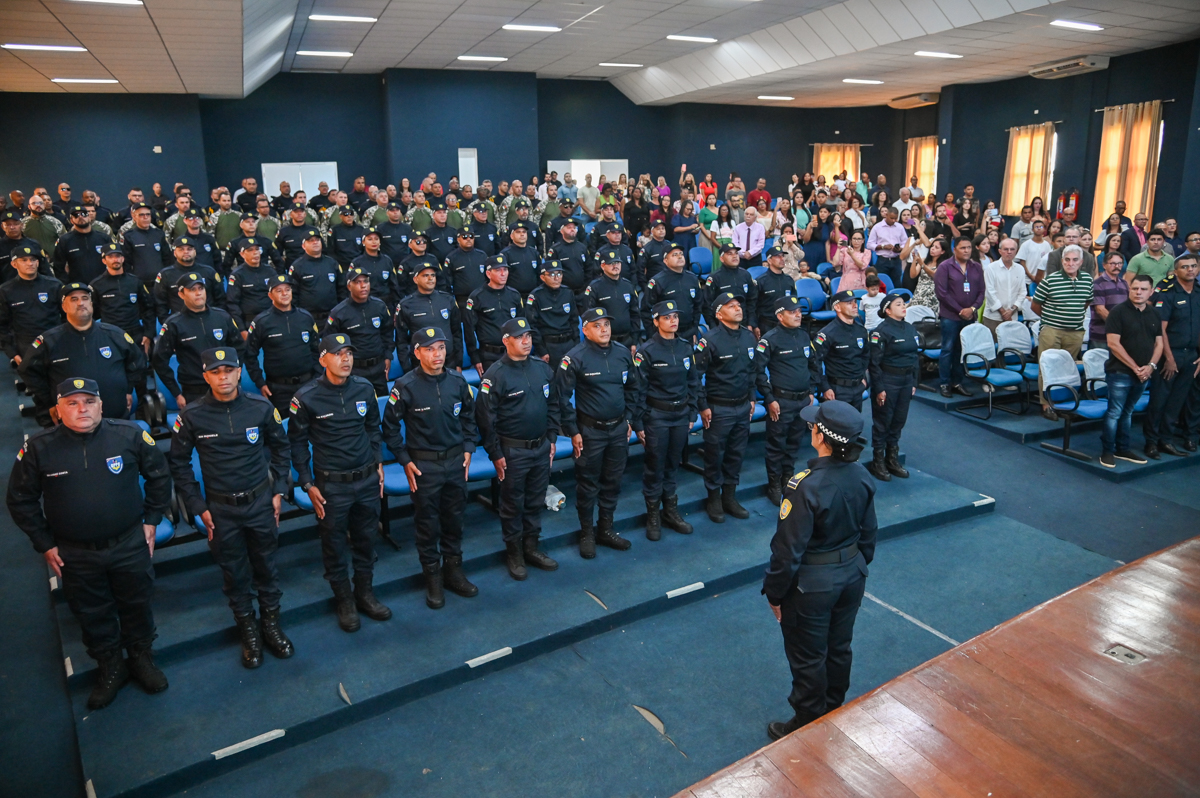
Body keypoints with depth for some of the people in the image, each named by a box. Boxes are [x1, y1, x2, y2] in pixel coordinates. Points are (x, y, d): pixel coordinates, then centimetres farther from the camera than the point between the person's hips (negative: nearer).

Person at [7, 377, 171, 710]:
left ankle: (141, 657, 41)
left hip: (130, 545, 0)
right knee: (92, 615, 17)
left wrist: (151, 520, 2)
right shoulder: (38, 448, -11)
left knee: (137, 605, 17)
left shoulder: (130, 435, -13)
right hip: (76, 555, 1)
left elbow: (159, 476, 2)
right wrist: (44, 544, 1)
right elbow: (20, 500, 2)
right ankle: (110, 669, 39)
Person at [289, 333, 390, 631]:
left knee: (364, 539, 17)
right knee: (334, 545, 10)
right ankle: (344, 601, 28)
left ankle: (365, 593, 35)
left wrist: (378, 464, 11)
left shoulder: (364, 388, -2)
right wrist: (307, 484, -5)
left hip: (367, 480, 3)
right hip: (331, 484, -3)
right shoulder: (307, 397, -12)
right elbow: (297, 442, -4)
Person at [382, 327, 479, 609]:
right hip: (424, 464, -4)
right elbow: (390, 426, -5)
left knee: (455, 518, 15)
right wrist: (405, 461, -7)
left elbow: (468, 416, 13)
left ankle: (453, 570, 32)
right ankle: (433, 578, 23)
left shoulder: (457, 381, -2)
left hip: (455, 460, 4)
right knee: (428, 522, 8)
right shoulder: (406, 386, -13)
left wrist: (468, 448, 6)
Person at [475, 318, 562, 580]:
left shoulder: (542, 368, 3)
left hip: (541, 448, 5)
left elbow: (553, 404, 13)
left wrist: (551, 438, 11)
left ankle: (531, 547, 33)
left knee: (535, 502, 16)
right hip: (513, 451, -5)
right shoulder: (495, 374, -14)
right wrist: (495, 454, -11)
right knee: (512, 505, 9)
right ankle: (514, 553, 25)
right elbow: (485, 417, -12)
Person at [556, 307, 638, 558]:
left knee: (613, 481, 15)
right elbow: (562, 397, -12)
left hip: (619, 429, 5)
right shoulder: (575, 358, -14)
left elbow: (632, 388, 13)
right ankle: (587, 534, 24)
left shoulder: (623, 353, 1)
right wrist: (572, 431, -11)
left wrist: (629, 419, 10)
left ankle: (606, 529, 33)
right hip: (590, 431, -5)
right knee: (588, 484, 8)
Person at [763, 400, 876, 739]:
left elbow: (788, 549, -23)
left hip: (811, 584, -7)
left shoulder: (805, 487, -30)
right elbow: (869, 533, 5)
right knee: (839, 649, 24)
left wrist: (774, 593, -9)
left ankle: (808, 726, 32)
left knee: (807, 659, 13)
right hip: (852, 576, 7)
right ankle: (833, 714, 45)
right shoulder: (862, 477, -9)